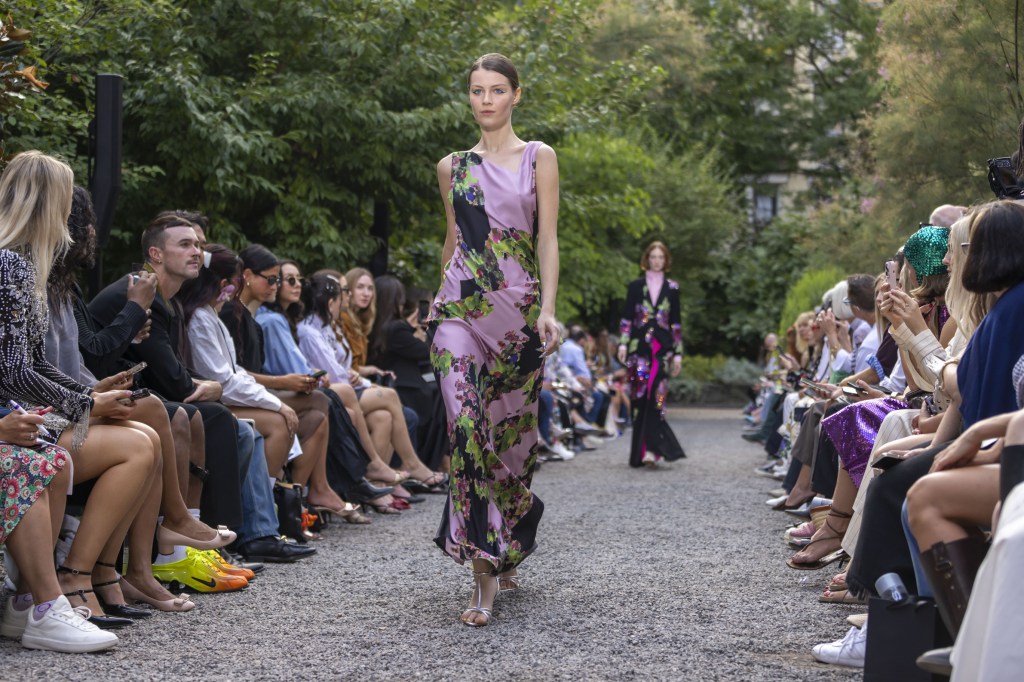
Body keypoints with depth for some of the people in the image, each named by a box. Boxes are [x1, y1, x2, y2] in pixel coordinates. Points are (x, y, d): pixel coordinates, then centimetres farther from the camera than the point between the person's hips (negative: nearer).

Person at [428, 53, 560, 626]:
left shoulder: (539, 158, 6)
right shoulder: (452, 166, 13)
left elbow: (547, 239, -1)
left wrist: (547, 309, -12)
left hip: (519, 309, -1)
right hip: (462, 307, 1)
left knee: (513, 429, 4)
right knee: (468, 427, -15)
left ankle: (508, 548, 29)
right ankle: (484, 576, -16)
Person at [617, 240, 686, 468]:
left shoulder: (672, 289, 10)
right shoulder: (635, 286, 9)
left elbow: (676, 322, 10)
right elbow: (627, 317, 7)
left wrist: (678, 353, 5)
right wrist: (623, 343, -5)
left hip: (662, 348, 0)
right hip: (640, 346, 0)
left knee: (656, 397, -11)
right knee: (641, 396, -6)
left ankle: (650, 449, -17)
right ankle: (651, 448, 0)